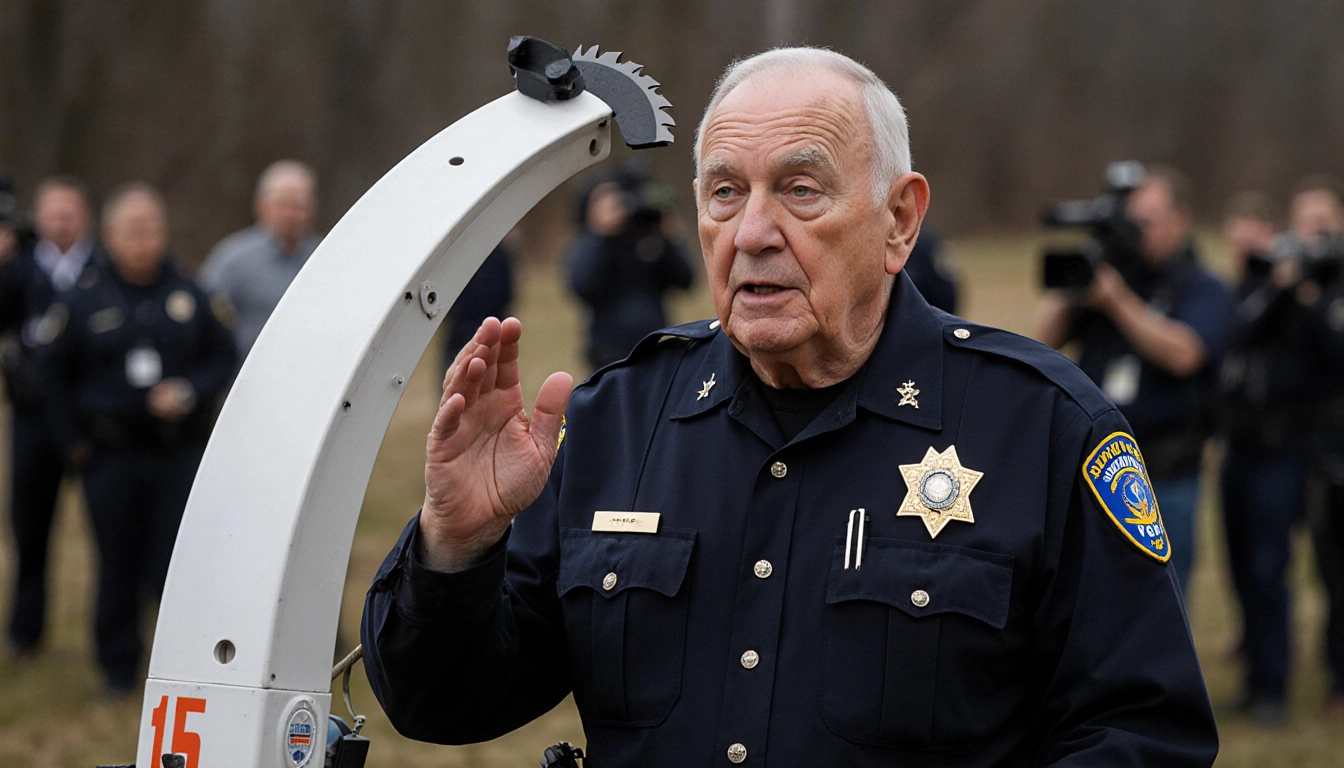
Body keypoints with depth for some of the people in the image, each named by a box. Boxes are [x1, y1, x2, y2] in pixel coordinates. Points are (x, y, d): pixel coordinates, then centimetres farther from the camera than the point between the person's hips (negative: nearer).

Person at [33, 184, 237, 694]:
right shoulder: (83, 301, 3)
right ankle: (119, 666, 17)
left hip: (180, 454, 0)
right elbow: (52, 374, 9)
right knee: (119, 569, 5)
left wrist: (191, 392, -9)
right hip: (111, 456, 0)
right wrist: (75, 443, 4)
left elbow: (224, 358, 10)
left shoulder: (190, 296, 5)